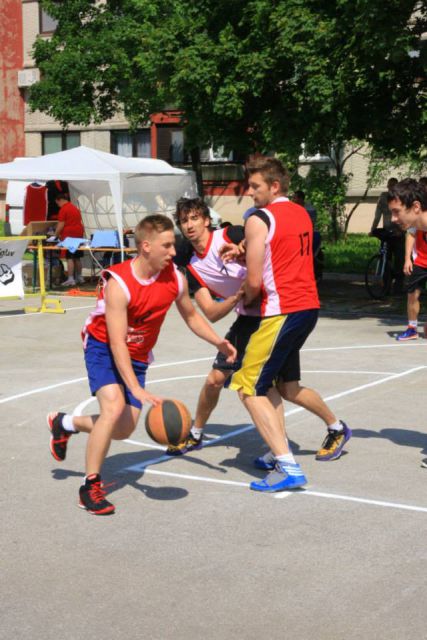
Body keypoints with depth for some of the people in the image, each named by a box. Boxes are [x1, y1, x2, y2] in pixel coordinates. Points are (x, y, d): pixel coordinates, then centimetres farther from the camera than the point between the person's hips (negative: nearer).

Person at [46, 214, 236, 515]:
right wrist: (137, 390, -40)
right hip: (104, 347, -6)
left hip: (138, 355, 6)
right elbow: (117, 343, -31)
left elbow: (191, 316, 7)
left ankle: (65, 423, 34)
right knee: (114, 406, -28)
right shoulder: (118, 284, -29)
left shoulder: (175, 278, -12)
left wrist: (219, 342, -9)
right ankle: (91, 486, -12)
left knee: (124, 429, 5)